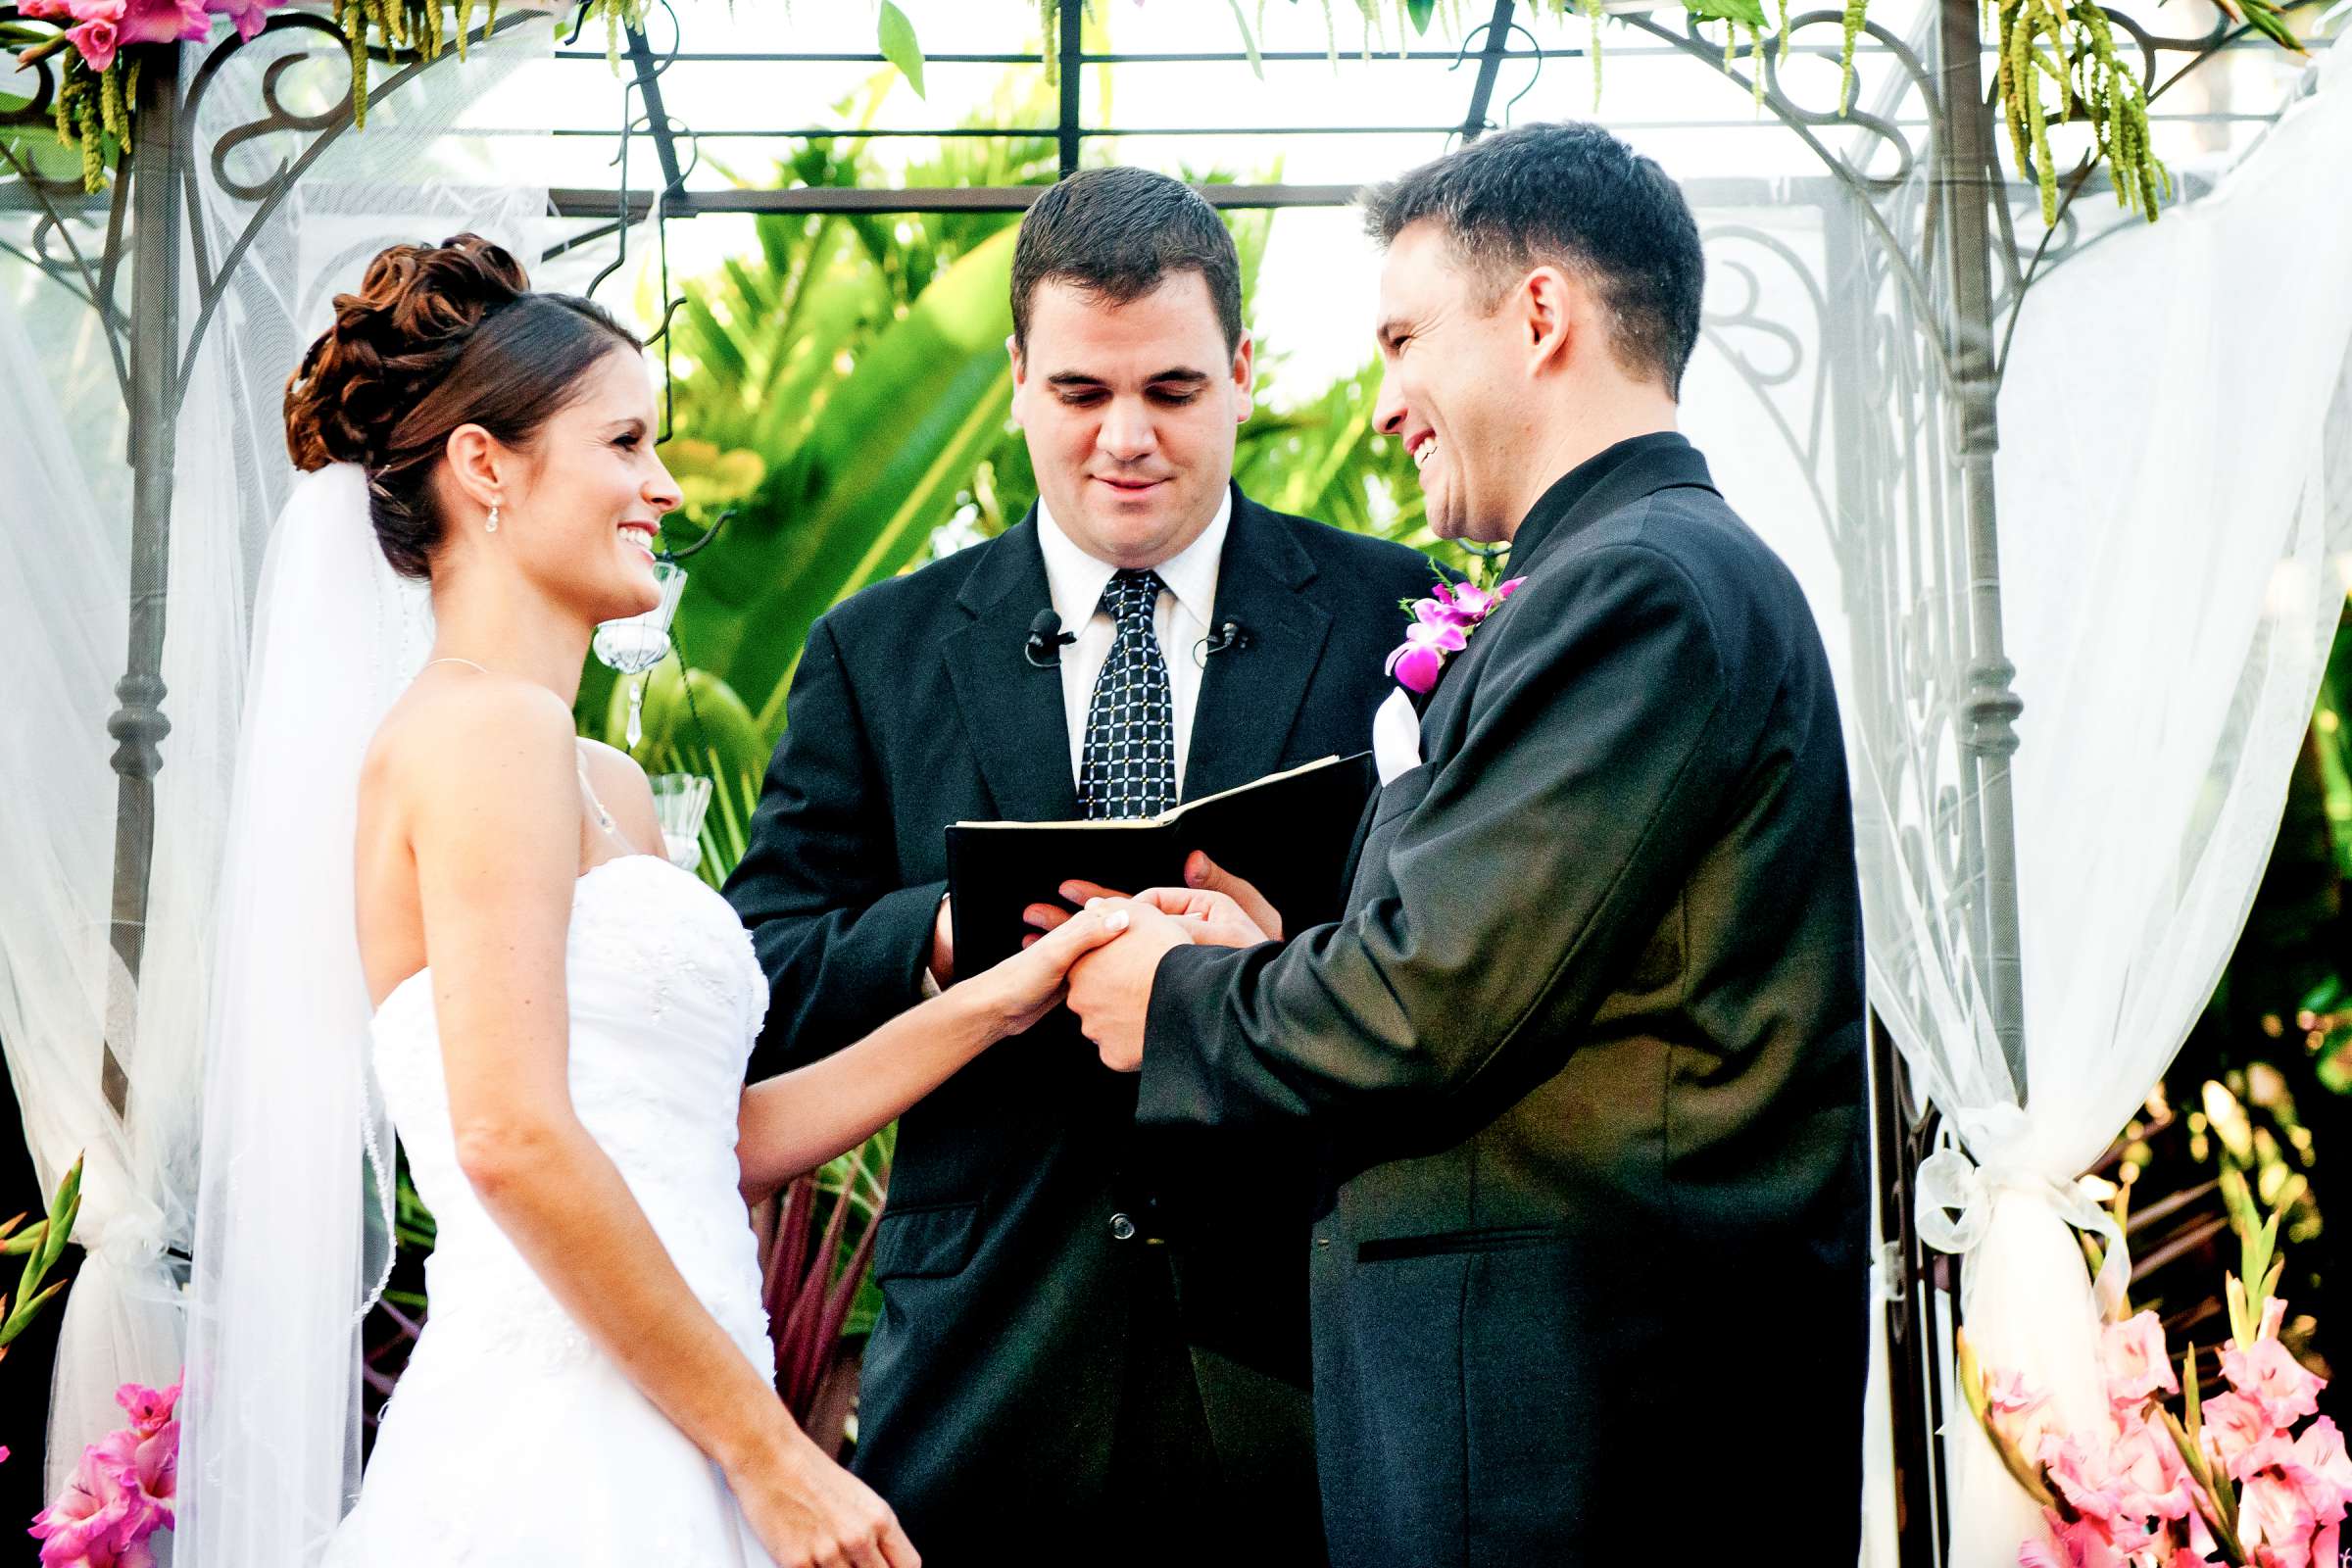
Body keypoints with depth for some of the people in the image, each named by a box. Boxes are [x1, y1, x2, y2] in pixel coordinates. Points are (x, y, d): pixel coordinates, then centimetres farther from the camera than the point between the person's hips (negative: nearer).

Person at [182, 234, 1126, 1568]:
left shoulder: (607, 785, 18)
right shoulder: (485, 726, -10)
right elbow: (513, 1136, -19)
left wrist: (990, 1005, 10)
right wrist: (773, 1456, -17)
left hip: (638, 1450, 9)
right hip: (570, 1458, -9)